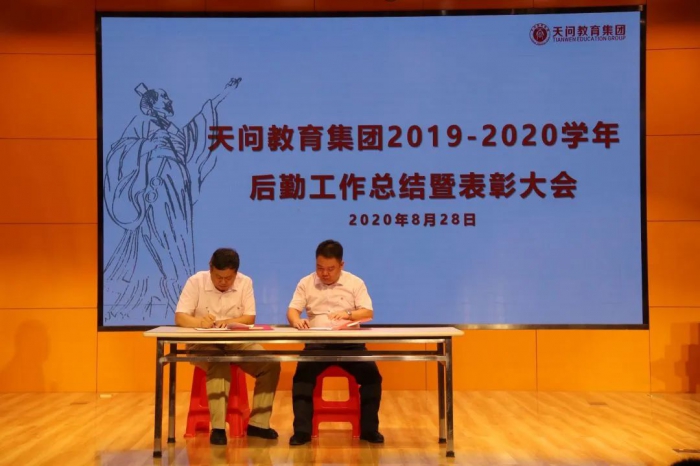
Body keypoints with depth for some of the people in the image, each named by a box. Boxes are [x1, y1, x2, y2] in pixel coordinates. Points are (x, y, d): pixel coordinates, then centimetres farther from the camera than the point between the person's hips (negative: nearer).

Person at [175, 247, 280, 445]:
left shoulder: (245, 282, -2)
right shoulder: (196, 281, -8)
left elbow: (250, 318, -6)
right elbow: (180, 318, -13)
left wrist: (228, 322, -27)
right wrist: (199, 322, -35)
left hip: (237, 342, 3)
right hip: (203, 344, -3)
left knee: (271, 364, -18)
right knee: (218, 364, -37)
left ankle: (257, 423, -5)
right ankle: (218, 427, -29)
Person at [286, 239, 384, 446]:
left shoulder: (355, 283, 6)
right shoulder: (306, 283, 9)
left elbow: (368, 313, -3)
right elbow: (292, 311, 2)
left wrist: (349, 315, -24)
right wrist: (296, 320, -24)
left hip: (350, 343, 0)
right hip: (317, 343, 0)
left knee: (372, 374, -22)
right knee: (302, 375, -27)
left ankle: (369, 429, -7)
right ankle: (302, 430, -18)